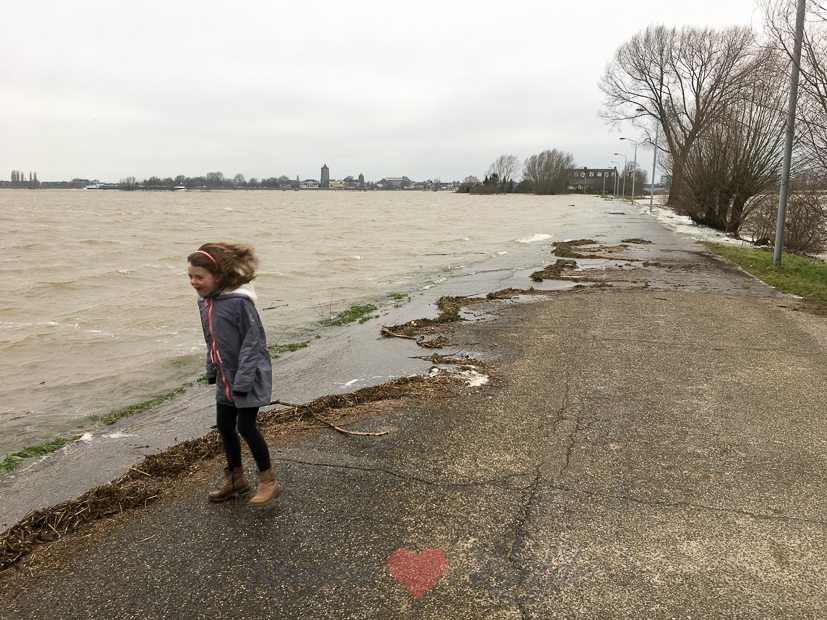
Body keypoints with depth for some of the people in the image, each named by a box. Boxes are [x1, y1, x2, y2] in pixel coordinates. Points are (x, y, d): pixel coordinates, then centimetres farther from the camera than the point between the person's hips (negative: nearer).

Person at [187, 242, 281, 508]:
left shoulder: (239, 301, -23)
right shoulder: (205, 302, 2)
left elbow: (252, 342, -21)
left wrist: (243, 381, -22)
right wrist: (212, 372, 14)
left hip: (249, 377, -8)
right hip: (226, 379, 8)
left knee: (246, 426, -6)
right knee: (224, 427, 14)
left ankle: (268, 481, 11)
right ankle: (235, 479, 32)